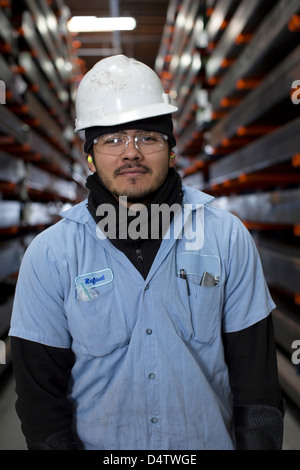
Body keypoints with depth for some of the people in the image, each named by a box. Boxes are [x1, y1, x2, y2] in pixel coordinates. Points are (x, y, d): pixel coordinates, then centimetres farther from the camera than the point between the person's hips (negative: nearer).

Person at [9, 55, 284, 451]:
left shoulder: (227, 237, -10)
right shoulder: (49, 255, -13)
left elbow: (255, 366, -5)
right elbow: (40, 385, -7)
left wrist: (260, 440, -8)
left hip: (212, 439, 1)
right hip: (99, 444, 0)